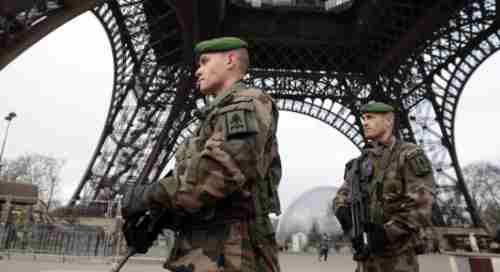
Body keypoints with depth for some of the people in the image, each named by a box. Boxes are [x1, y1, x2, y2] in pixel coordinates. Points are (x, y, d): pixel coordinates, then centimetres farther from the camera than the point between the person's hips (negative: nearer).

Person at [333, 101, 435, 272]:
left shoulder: (411, 156, -9)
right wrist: (343, 212, -14)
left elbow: (420, 208, -19)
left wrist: (386, 233, -28)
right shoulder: (362, 162, 11)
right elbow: (342, 198, 10)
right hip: (367, 255, 6)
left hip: (398, 254, -6)